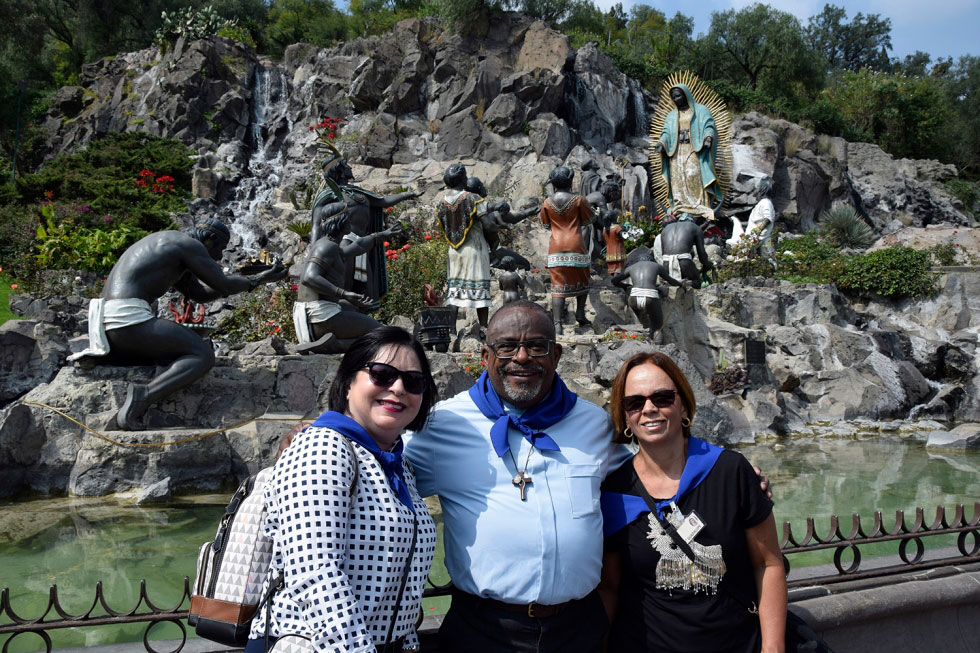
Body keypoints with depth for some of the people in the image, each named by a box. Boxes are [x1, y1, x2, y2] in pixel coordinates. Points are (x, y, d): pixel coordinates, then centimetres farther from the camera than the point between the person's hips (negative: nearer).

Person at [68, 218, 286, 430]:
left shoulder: (168, 245, 29)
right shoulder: (190, 244, 0)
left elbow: (200, 293, 30)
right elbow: (223, 284, 3)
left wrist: (253, 280, 28)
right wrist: (258, 280, 19)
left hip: (105, 325, 10)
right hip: (129, 319, -10)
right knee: (203, 356, -7)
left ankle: (98, 354, 14)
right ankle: (143, 396, -26)